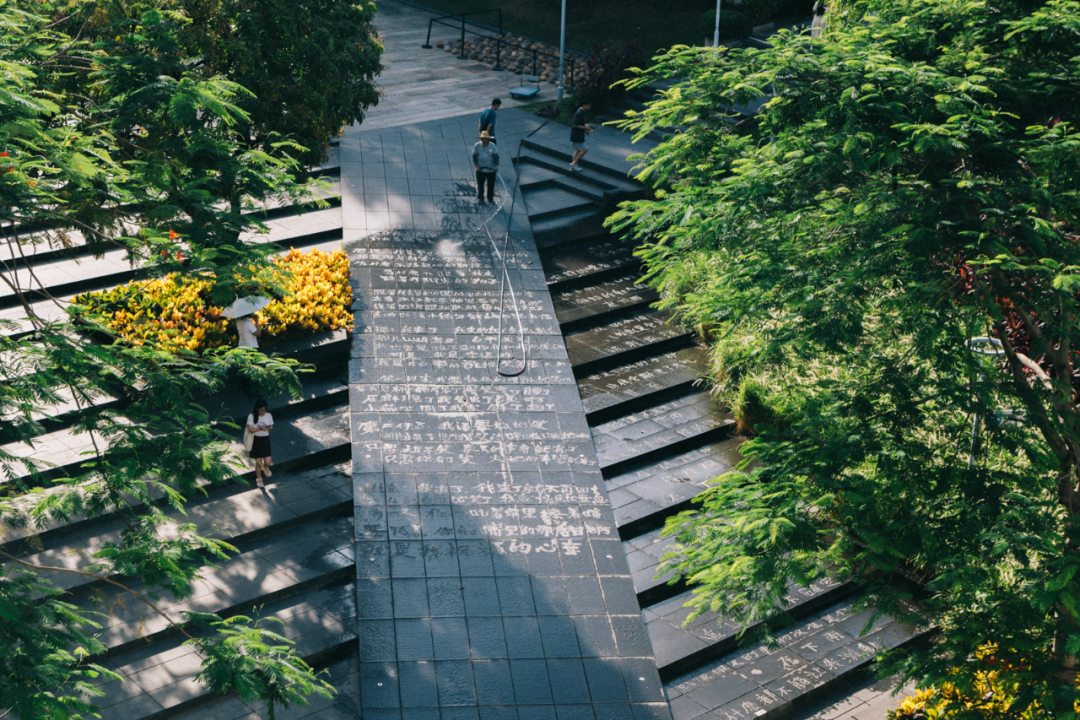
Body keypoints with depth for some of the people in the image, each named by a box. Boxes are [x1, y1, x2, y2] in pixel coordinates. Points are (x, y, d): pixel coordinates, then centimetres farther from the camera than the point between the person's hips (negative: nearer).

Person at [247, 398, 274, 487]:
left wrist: (268, 428, -19)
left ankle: (265, 467, 39)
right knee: (258, 462, 6)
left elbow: (271, 426, 4)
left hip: (266, 440, 2)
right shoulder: (251, 416, -14)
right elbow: (250, 430, -19)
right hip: (256, 440, -2)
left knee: (268, 462, -1)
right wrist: (259, 428, -35)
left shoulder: (268, 415, -6)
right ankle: (259, 478, 34)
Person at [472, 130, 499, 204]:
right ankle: (480, 199, 22)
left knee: (491, 184, 10)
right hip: (480, 169, 0)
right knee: (480, 184, 6)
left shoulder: (493, 146, -6)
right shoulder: (477, 146, -5)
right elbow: (474, 156, -1)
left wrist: (496, 165, -19)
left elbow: (496, 156, -5)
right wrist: (476, 165, -13)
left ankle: (490, 198, 27)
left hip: (491, 169, 0)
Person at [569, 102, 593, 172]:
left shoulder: (581, 111, 9)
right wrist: (585, 128, -17)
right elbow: (575, 125, -23)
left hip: (579, 135, 10)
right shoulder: (579, 113, -23)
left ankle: (573, 166, 20)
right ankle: (574, 163, 1)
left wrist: (585, 130, 13)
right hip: (576, 136, -10)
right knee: (585, 149, -4)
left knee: (577, 150, 15)